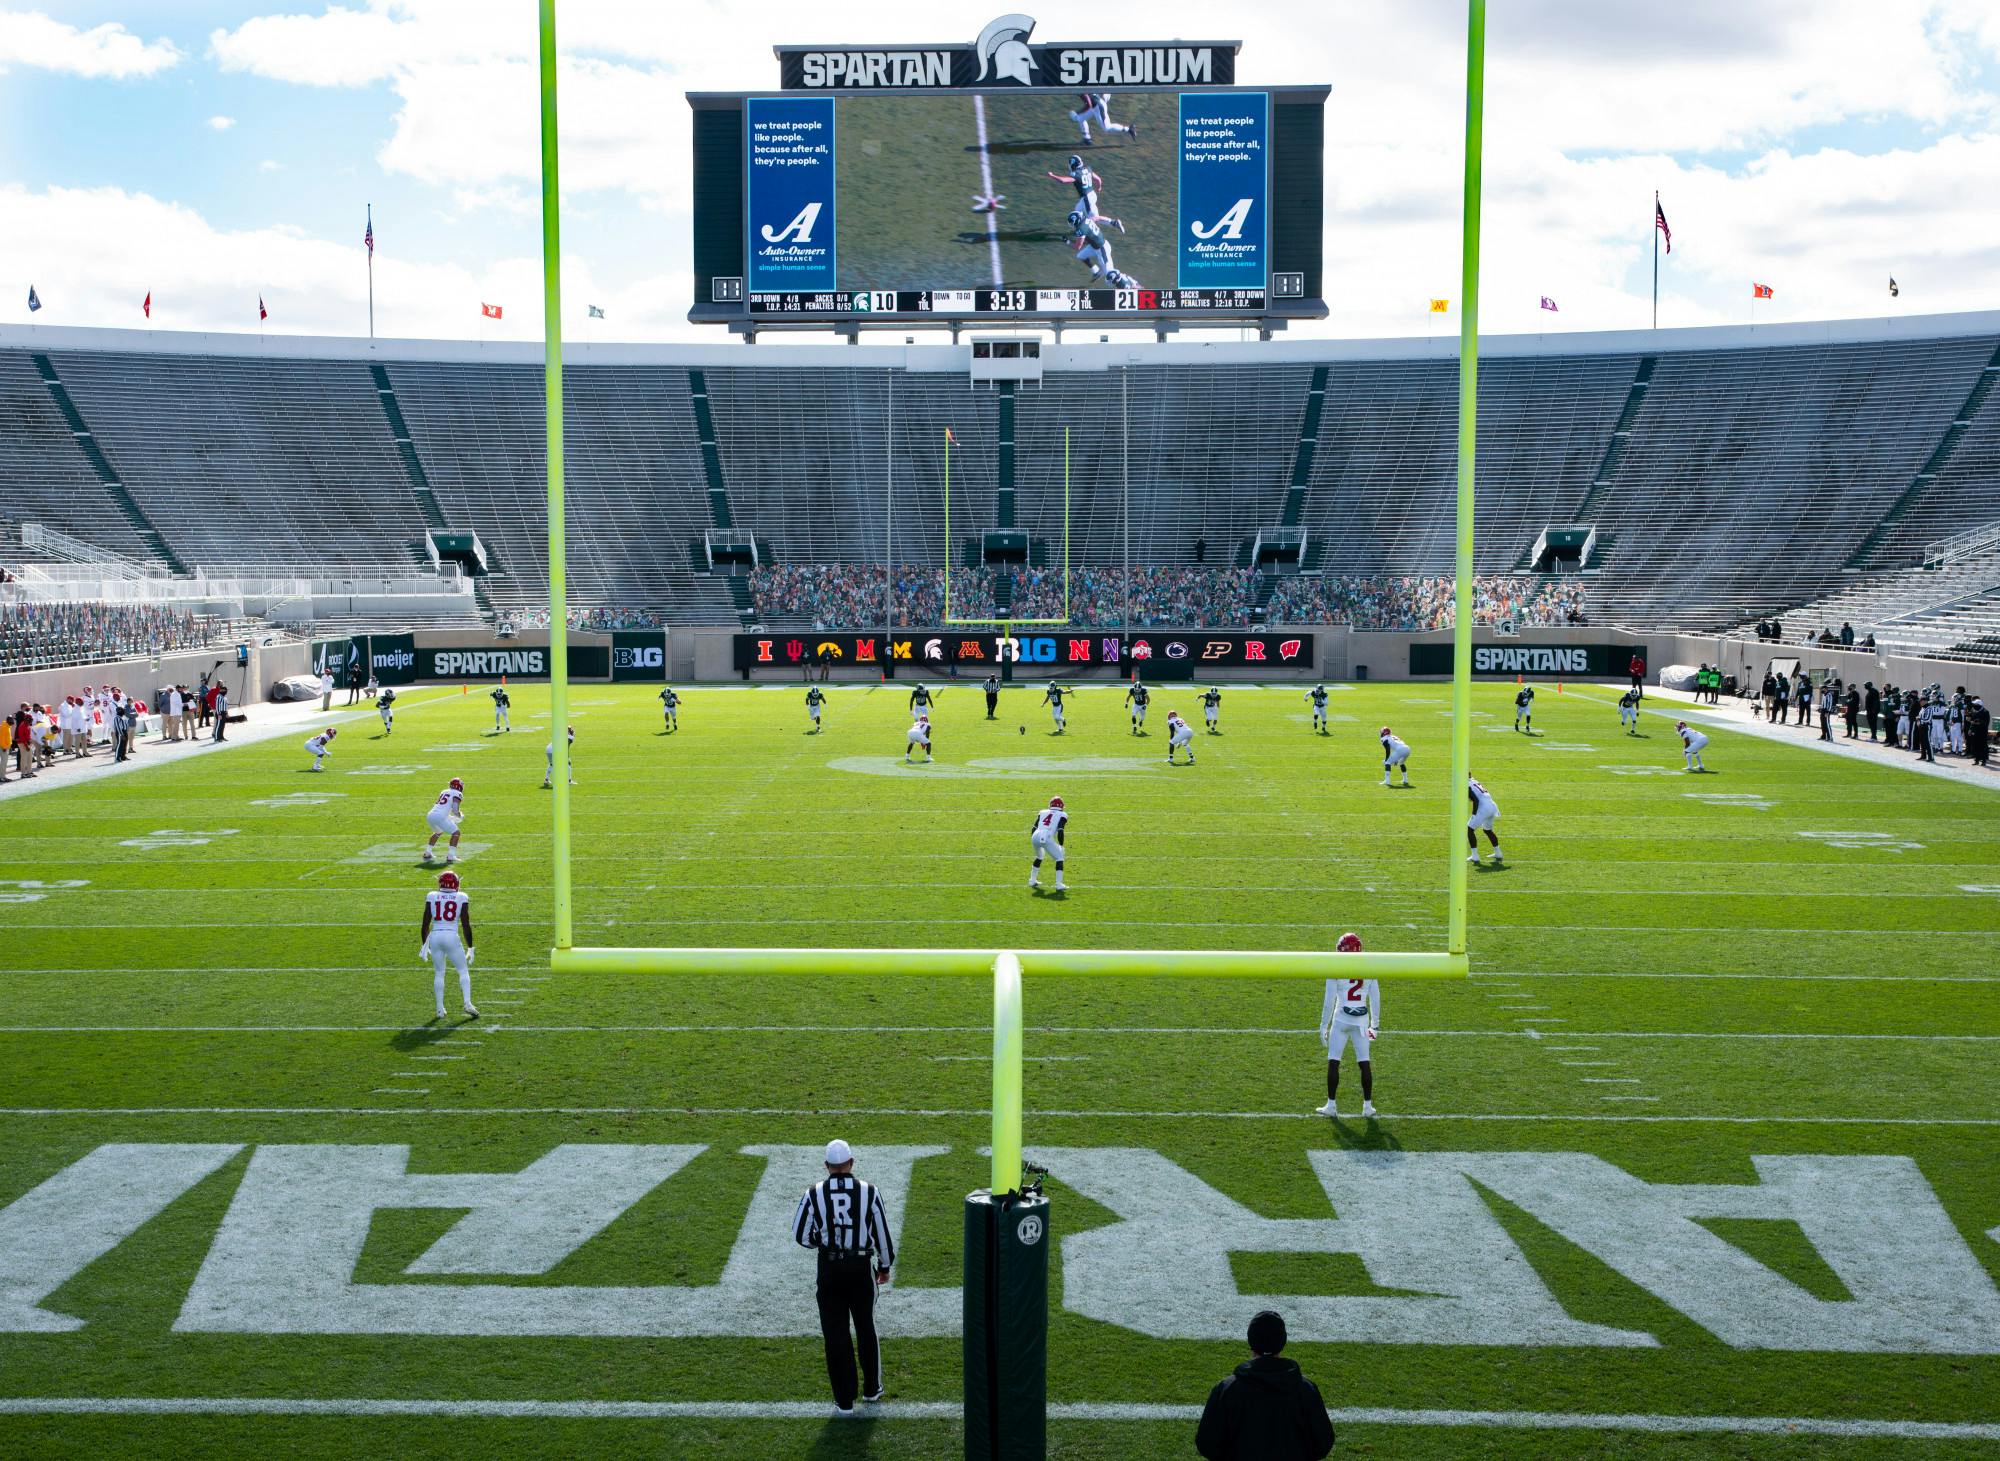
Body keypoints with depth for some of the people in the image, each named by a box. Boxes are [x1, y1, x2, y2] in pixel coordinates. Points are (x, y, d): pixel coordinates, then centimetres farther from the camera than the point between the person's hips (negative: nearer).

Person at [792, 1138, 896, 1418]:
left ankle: (844, 1400, 11)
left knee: (835, 1334, 8)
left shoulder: (814, 1194, -9)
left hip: (829, 1269, -1)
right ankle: (872, 1389, 32)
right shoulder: (870, 1192, -8)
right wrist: (885, 1266, 15)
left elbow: (800, 1235, -3)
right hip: (861, 1268, 1)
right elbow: (882, 1234, 0)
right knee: (865, 1327, 20)